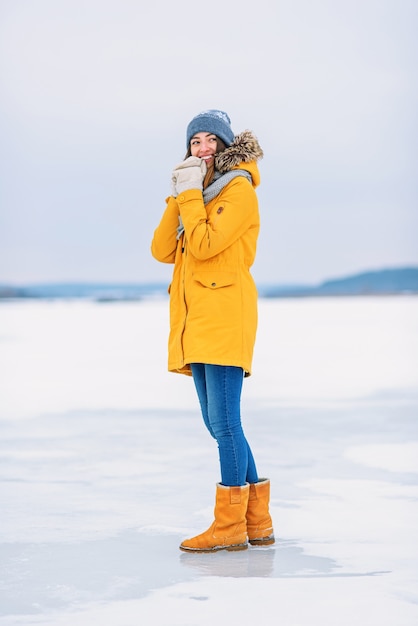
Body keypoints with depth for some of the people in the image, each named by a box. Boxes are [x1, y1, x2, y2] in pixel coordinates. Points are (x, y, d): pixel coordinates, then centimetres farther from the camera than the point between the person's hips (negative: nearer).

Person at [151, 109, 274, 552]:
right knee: (219, 424, 10)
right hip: (196, 320, 9)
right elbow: (162, 250, 9)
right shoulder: (197, 194, 21)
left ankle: (230, 525, -4)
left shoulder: (239, 190, -4)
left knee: (224, 422, -10)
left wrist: (190, 194, -10)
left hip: (225, 314, -9)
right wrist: (178, 197, 1)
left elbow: (205, 245, -17)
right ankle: (257, 522, 17)